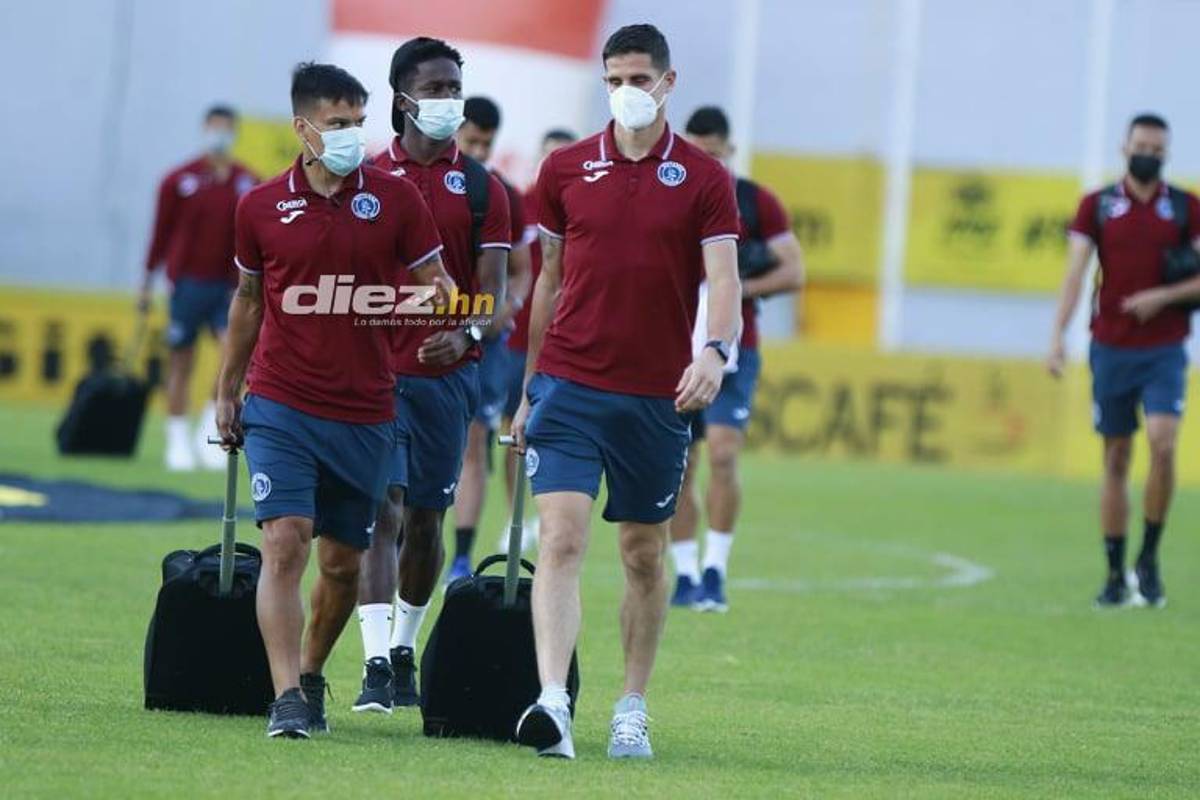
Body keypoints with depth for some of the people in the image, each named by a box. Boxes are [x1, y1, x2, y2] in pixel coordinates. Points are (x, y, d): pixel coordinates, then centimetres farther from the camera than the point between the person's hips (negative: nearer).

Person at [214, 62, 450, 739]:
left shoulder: (394, 199, 0)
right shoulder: (261, 208, 3)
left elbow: (436, 287, 4)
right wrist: (228, 392, 19)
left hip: (364, 414, 1)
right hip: (280, 407, -1)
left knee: (343, 565, 9)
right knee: (285, 543, -16)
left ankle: (312, 676, 32)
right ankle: (287, 699, -19)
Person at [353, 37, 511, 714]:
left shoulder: (481, 189, 5)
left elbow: (493, 294, -2)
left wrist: (467, 333, -23)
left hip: (447, 374, 1)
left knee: (425, 519, 9)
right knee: (382, 511, -13)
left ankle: (405, 650, 26)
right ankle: (377, 664, -19)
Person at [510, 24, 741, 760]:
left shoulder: (703, 179, 0)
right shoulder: (566, 169, 5)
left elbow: (723, 280, -9)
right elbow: (551, 281, 13)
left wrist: (717, 352, -29)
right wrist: (529, 387, 15)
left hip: (656, 396, 0)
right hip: (569, 386, 0)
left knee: (644, 554, 9)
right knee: (562, 539, -14)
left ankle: (633, 712, 21)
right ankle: (553, 706, -23)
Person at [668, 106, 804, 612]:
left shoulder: (756, 203, 2)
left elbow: (794, 271, -1)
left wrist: (742, 289, -15)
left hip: (732, 351, -3)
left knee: (722, 454, -17)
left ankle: (715, 571, -11)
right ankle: (685, 575, 8)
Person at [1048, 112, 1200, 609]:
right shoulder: (1097, 206, 5)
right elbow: (1075, 273, -3)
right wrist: (1058, 336, -15)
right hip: (1111, 348, 1)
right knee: (1116, 460, 4)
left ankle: (1149, 559, -3)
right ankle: (1116, 576, 10)